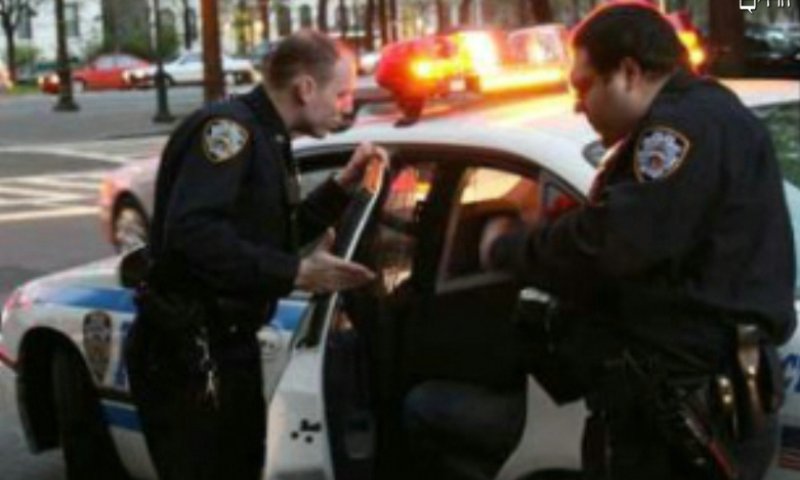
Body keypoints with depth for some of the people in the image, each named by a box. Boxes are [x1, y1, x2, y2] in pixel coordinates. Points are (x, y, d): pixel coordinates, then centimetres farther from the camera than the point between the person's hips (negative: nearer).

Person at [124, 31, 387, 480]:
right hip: (187, 353, -10)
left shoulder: (266, 139, 13)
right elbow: (192, 232, -33)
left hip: (230, 345, 10)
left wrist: (342, 186, 10)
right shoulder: (228, 128, -19)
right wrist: (297, 273, -32)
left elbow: (277, 236, 22)